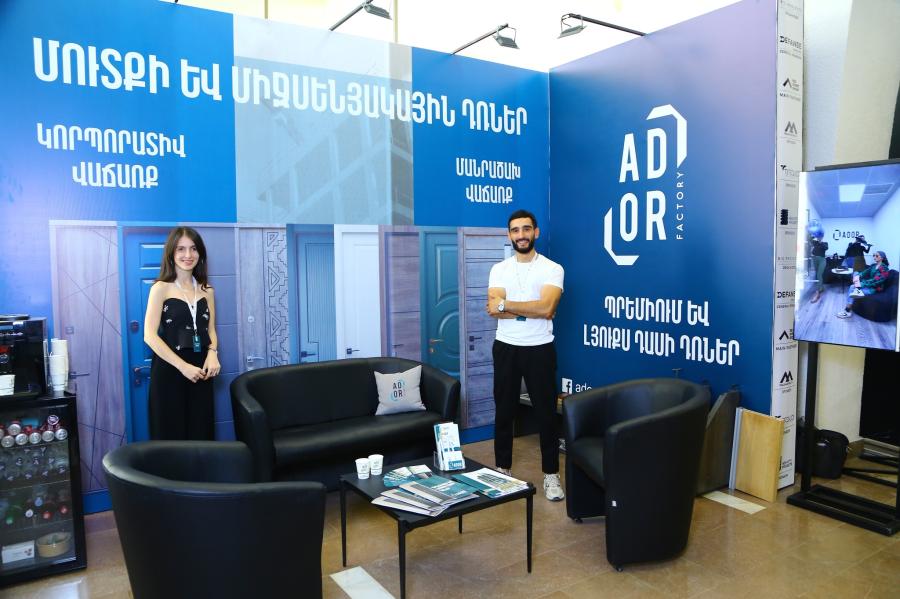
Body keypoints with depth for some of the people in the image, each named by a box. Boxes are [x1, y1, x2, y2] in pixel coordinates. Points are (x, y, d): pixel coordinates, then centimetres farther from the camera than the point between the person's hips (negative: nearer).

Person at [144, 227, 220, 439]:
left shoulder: (206, 290, 10)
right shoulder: (161, 288, -4)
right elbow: (150, 335, -10)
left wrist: (212, 353, -8)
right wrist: (183, 366, -17)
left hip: (200, 371, 4)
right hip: (169, 370, -4)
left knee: (201, 433, 7)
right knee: (171, 435, 2)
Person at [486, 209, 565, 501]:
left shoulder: (552, 268, -5)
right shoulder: (499, 269, 3)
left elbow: (546, 307, -21)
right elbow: (493, 309, -11)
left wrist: (506, 305, -15)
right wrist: (531, 310, -17)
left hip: (539, 349, -2)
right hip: (506, 348, 3)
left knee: (546, 412, 5)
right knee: (504, 411, 11)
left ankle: (551, 474, 18)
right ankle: (502, 469, 26)